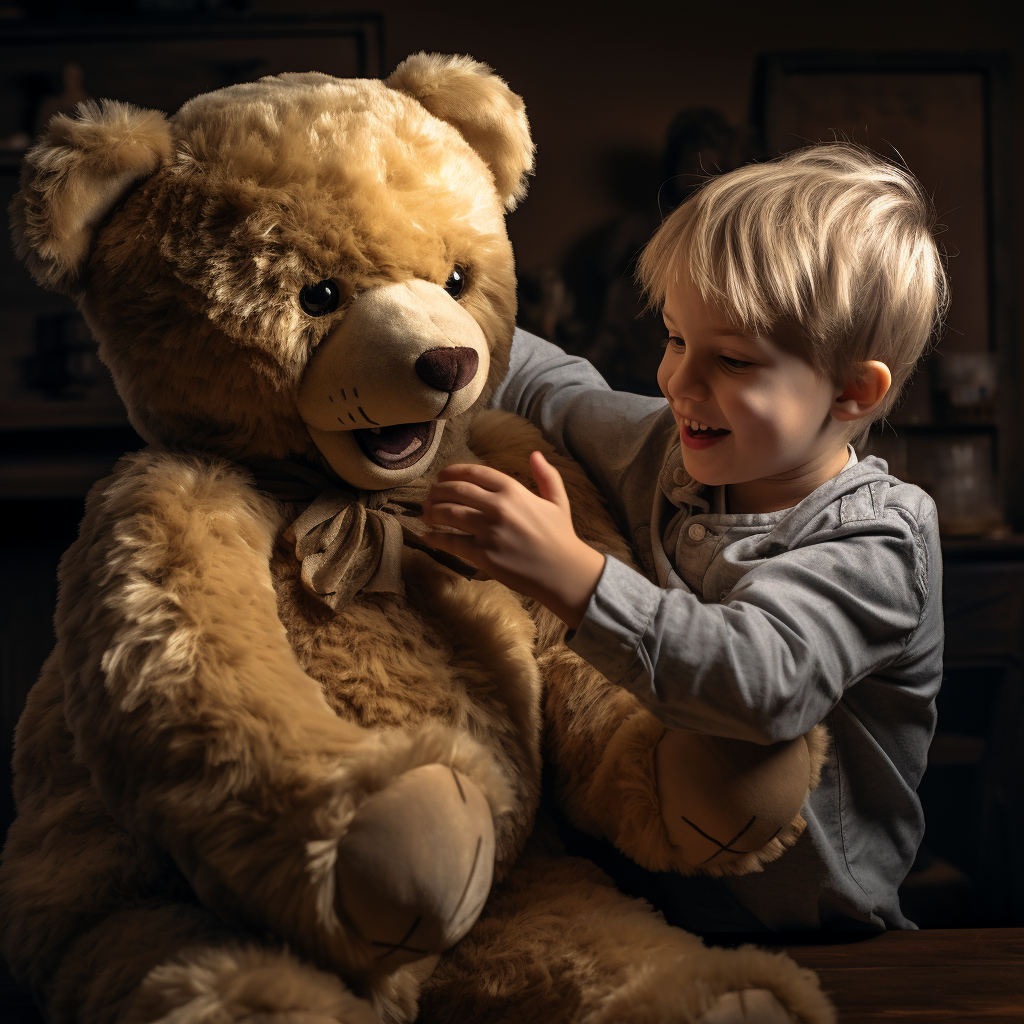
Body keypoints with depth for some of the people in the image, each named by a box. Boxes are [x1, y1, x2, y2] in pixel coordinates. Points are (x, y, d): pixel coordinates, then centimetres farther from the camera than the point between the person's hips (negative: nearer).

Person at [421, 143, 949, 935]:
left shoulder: (874, 545, -17)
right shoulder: (666, 453, 3)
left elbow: (766, 680, -36)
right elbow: (548, 387, 23)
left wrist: (571, 576, -42)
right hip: (628, 889, 5)